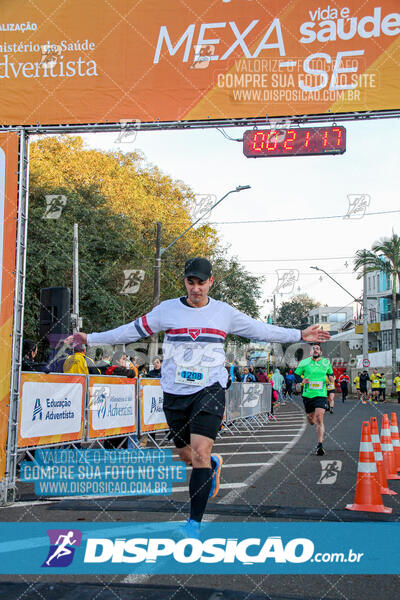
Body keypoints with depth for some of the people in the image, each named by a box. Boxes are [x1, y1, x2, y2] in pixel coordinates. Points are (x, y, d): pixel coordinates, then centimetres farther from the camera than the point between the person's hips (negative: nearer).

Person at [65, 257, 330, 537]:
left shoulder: (225, 312, 4)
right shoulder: (167, 309, 2)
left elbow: (261, 330, 13)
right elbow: (132, 331, 7)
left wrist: (300, 335, 12)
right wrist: (90, 338, 5)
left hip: (209, 390, -2)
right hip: (175, 393, 2)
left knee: (200, 453, -16)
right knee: (187, 455, 9)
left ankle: (195, 522, -6)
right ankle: (214, 464, 45)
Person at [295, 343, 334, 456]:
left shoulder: (326, 362, 5)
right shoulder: (304, 362, 1)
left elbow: (331, 373, 22)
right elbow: (295, 375, 8)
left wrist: (331, 377, -1)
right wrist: (301, 381, -12)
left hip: (321, 395, -1)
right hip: (307, 395, 1)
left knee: (319, 419, -17)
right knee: (311, 420, 12)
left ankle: (319, 445, -15)